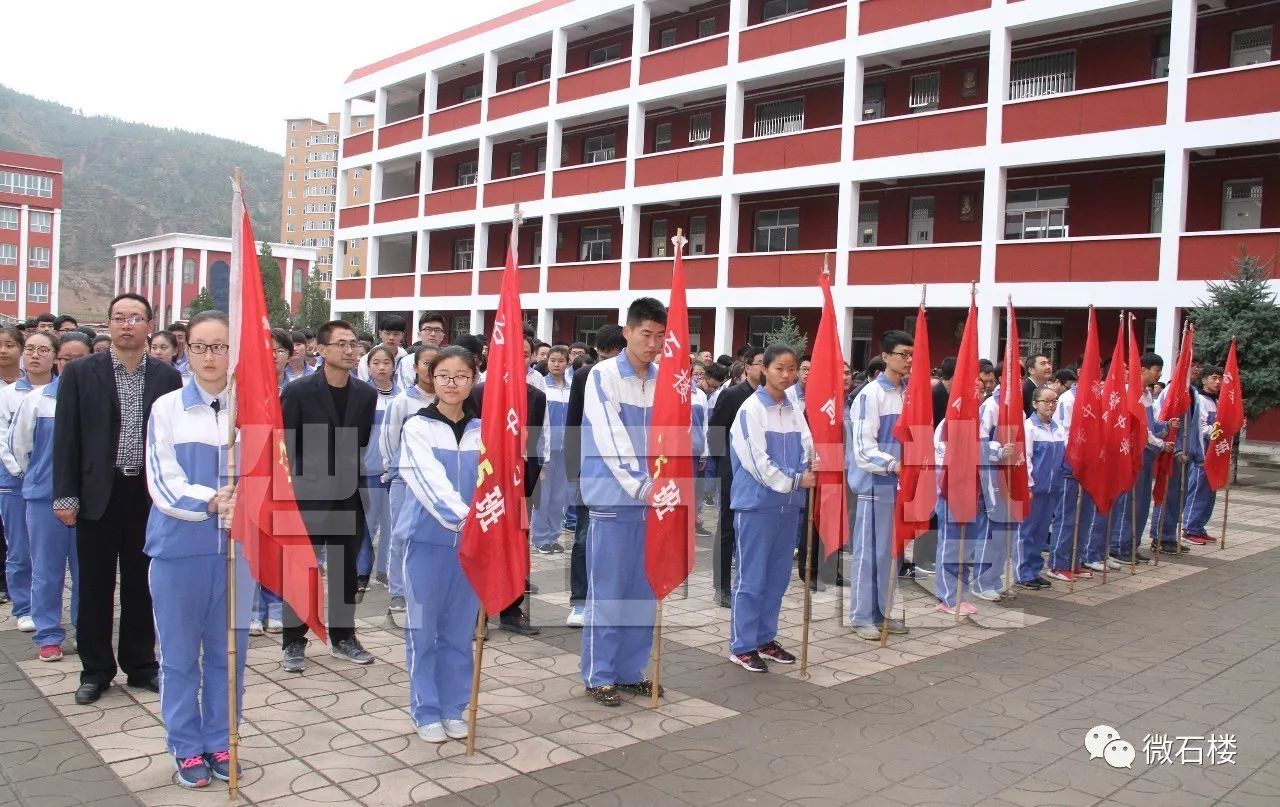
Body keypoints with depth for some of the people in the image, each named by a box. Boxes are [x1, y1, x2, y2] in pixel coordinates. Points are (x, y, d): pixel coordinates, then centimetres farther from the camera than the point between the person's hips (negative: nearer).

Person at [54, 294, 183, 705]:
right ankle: (95, 669, 22)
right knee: (95, 586, 8)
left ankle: (140, 664, 24)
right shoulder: (79, 372, 0)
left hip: (149, 495, 1)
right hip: (97, 494, -1)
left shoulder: (168, 377, 2)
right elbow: (67, 437, -1)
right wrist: (65, 496, -6)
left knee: (142, 585, 10)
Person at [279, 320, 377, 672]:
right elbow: (283, 445, -5)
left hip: (349, 496, 3)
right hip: (309, 495, -3)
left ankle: (342, 637, 25)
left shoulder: (366, 394, 3)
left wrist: (365, 485, 5)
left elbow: (366, 444, 9)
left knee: (346, 569, 12)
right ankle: (294, 642, 16)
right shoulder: (298, 391, -7)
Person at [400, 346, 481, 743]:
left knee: (459, 629, 11)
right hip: (428, 539, -2)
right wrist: (461, 516, -33)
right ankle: (426, 710, 20)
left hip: (472, 541, 2)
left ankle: (454, 707, 25)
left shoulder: (483, 430, 4)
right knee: (423, 629, 7)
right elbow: (431, 481, -19)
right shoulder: (418, 427, -5)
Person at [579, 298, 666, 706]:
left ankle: (630, 670, 24)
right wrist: (640, 486, -23)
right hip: (614, 498, -5)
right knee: (607, 591, 3)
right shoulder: (604, 376, -7)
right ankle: (599, 675, 15)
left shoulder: (664, 380, 7)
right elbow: (611, 440, -16)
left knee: (644, 590, 11)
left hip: (653, 499, 5)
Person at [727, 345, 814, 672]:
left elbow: (808, 449, 4)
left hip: (788, 503, 6)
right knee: (751, 576, -1)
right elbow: (757, 460, -13)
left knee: (778, 575, 12)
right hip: (757, 502, -6)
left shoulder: (795, 409, 10)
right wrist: (794, 481, -12)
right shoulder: (751, 409, -9)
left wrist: (812, 471, -16)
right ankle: (742, 646, 8)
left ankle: (765, 638, 24)